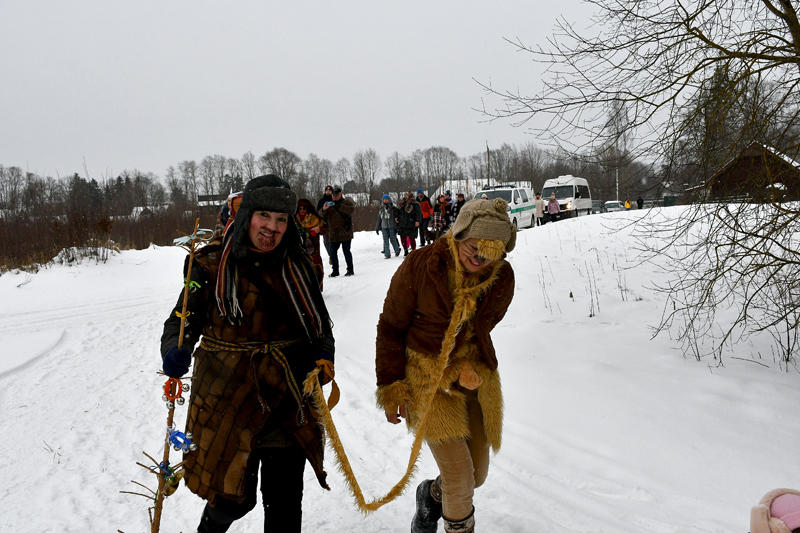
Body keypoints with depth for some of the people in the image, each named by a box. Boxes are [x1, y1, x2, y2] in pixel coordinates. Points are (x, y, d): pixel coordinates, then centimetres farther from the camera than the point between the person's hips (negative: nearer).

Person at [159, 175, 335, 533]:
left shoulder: (298, 266, 4)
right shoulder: (212, 264, -5)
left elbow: (321, 327, 10)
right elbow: (182, 320, -3)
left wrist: (322, 361, -9)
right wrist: (175, 353, -24)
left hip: (289, 400, 3)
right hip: (228, 401, -2)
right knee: (234, 499, 5)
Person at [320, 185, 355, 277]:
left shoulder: (346, 202, 0)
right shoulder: (329, 204, 13)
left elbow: (351, 209, -22)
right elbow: (322, 216, 5)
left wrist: (339, 206, -33)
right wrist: (324, 209, -18)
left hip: (345, 233, -4)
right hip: (333, 234, 4)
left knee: (346, 251, -1)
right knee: (333, 252, 5)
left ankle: (350, 270, 11)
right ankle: (335, 270, 15)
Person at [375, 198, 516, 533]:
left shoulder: (502, 277, -8)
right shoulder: (419, 266, -19)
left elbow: (481, 328, 5)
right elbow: (391, 328, -8)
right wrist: (391, 386, -6)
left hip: (474, 376, 5)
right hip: (426, 377, -4)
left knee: (477, 474, 14)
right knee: (460, 476, -8)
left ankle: (433, 494, 47)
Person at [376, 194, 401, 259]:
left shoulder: (393, 208, 1)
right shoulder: (381, 209, 12)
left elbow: (396, 217, 0)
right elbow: (379, 219, 17)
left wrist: (396, 227, -5)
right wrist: (377, 228, 15)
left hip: (391, 226, -3)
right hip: (384, 227, 3)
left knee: (393, 239, 0)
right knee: (386, 241, 1)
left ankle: (397, 250, 22)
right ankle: (387, 254, 4)